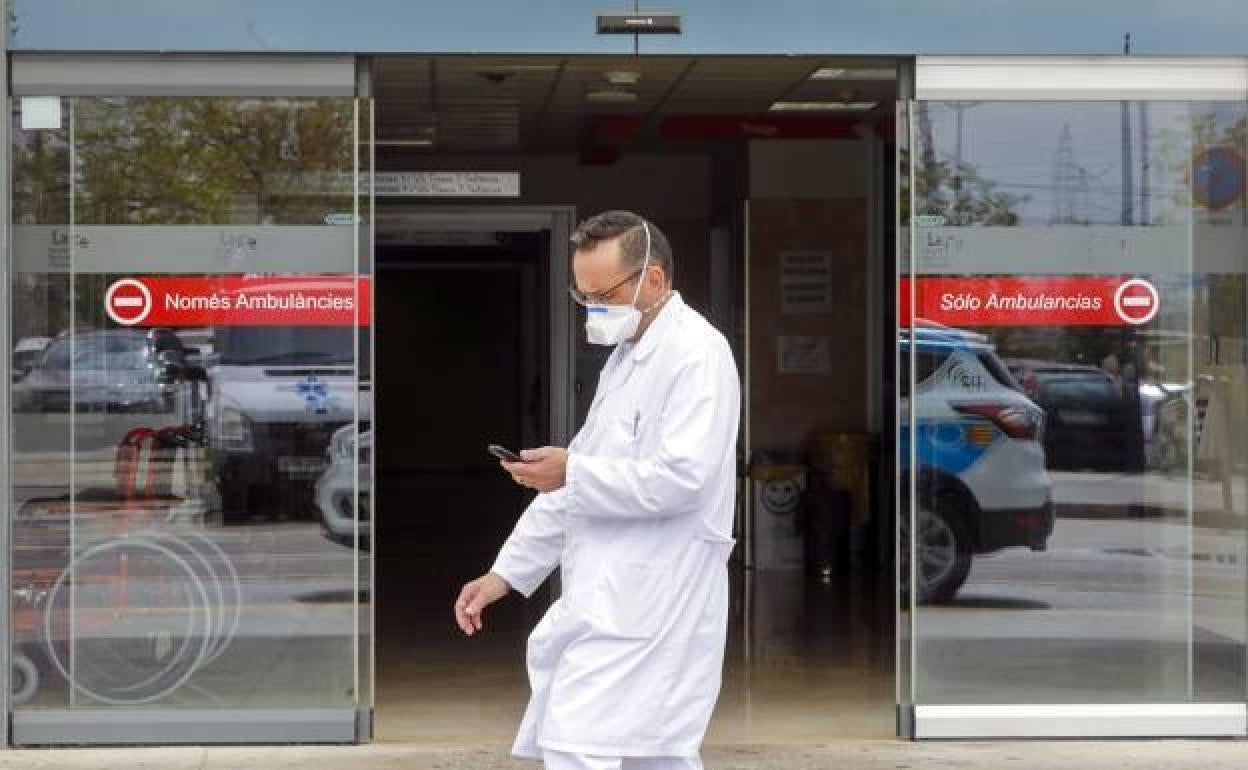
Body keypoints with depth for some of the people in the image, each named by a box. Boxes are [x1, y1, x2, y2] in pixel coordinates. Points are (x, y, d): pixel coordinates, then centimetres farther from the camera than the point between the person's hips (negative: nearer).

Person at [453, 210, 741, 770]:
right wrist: (505, 574, 16)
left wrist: (572, 473, -16)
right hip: (616, 599, 9)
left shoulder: (697, 354, -10)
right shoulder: (628, 357, 20)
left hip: (645, 604, -9)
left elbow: (683, 476, -21)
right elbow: (579, 477, 21)